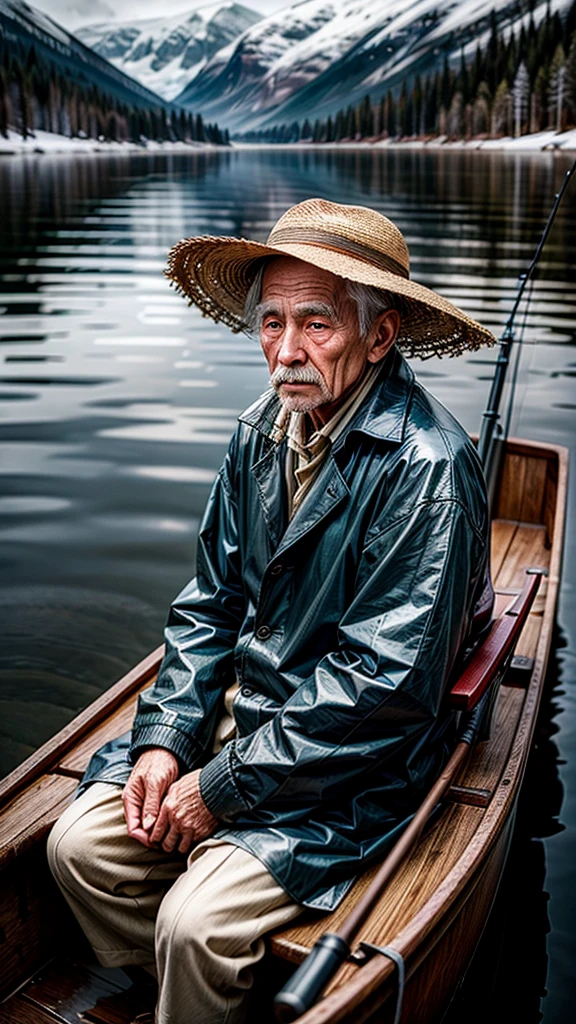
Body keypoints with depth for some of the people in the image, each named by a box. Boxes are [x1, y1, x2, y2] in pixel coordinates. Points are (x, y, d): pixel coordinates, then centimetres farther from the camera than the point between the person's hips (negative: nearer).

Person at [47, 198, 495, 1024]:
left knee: (196, 921, -19)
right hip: (236, 709, 7)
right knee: (81, 845, -3)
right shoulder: (262, 431, 1)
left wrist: (222, 786, -18)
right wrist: (165, 740, -5)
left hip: (355, 762, -6)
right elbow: (211, 601, 7)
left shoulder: (427, 467, -22)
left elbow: (384, 682, -23)